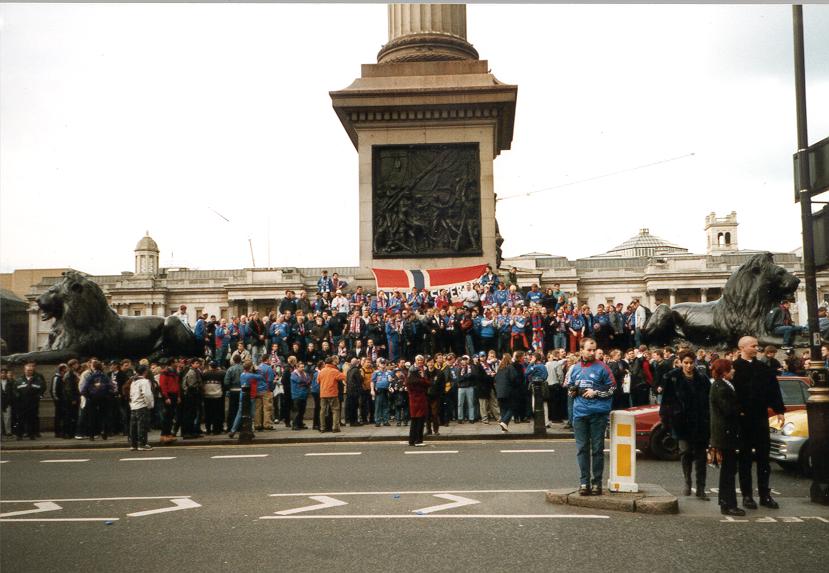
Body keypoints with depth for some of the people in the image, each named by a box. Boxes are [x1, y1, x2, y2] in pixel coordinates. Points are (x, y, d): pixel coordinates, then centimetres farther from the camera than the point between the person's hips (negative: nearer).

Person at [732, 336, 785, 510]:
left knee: (763, 456, 8)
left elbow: (774, 389, 10)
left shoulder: (763, 368, 10)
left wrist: (779, 410, 4)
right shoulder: (734, 368, -5)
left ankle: (765, 494, 15)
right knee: (745, 458, 4)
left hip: (761, 417, 4)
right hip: (743, 418, -4)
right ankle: (747, 495, 10)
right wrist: (737, 411, -15)